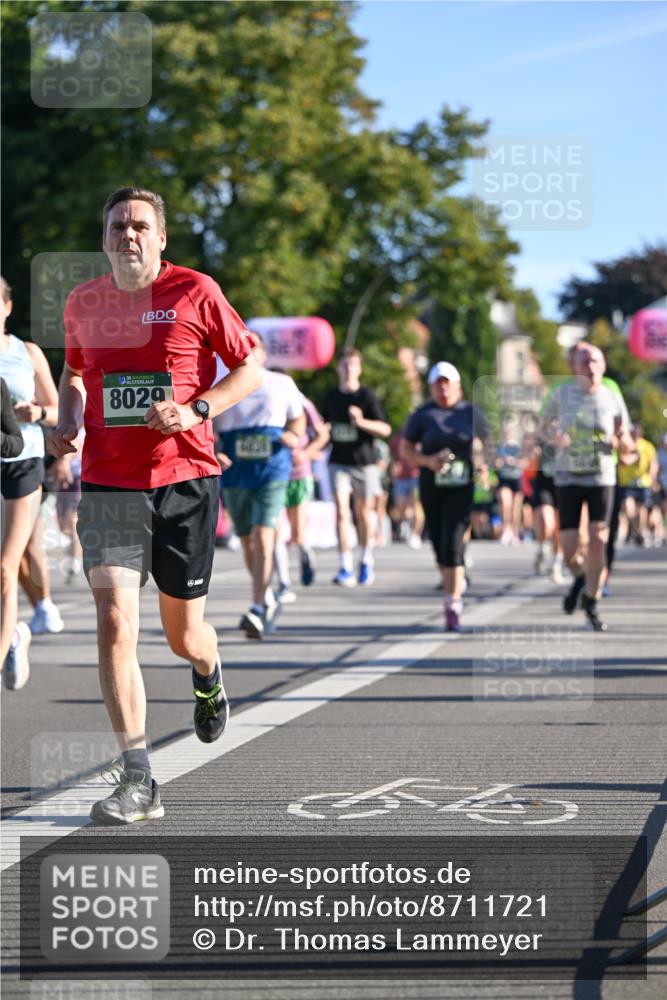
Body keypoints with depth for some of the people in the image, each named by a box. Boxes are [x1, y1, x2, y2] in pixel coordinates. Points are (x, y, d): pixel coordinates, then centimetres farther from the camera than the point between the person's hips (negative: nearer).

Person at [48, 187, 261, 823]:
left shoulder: (195, 292, -3)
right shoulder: (84, 303, 7)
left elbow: (249, 369, 2)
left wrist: (196, 410, -14)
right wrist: (66, 425, 4)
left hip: (186, 479, -1)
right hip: (108, 483, 1)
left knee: (183, 636, 9)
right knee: (115, 621, -16)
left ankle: (208, 676, 50)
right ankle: (137, 781, -14)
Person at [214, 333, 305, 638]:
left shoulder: (282, 385, 7)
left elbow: (298, 418, 21)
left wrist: (295, 436, -1)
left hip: (272, 472, -2)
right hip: (234, 475, 2)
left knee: (263, 537, -17)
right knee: (248, 541, 10)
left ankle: (258, 610, -20)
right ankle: (268, 600, 32)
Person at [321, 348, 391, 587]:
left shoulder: (367, 396, -3)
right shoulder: (331, 397, 9)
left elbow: (385, 429, -9)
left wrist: (362, 422, -23)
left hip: (364, 462, -2)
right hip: (339, 462, 2)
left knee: (364, 513, 7)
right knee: (341, 511, -12)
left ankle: (366, 560, 28)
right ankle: (346, 568, -16)